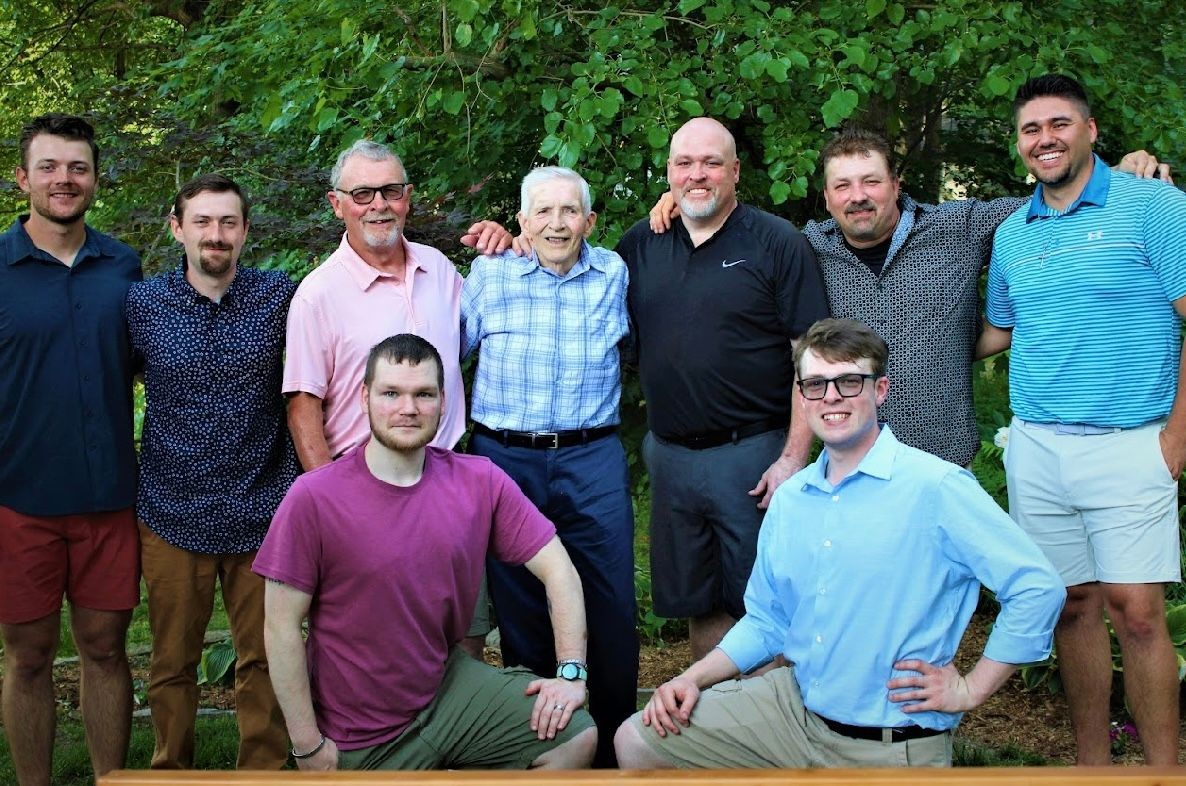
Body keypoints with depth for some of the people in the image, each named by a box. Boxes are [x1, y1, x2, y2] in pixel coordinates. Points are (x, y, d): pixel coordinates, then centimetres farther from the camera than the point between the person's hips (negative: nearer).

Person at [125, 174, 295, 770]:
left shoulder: (279, 296, -1)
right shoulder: (142, 303, -1)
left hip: (260, 513, 0)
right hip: (173, 513, 0)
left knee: (264, 661, 10)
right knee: (172, 665, 13)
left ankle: (265, 772, 25)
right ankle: (171, 771, 31)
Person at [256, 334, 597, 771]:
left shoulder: (481, 482, -9)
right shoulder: (313, 499, -18)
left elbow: (557, 569, -4)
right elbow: (282, 627, -14)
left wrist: (571, 672, -13)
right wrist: (309, 747, -12)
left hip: (448, 684, 3)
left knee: (576, 738, -10)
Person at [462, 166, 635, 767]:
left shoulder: (615, 273, 6)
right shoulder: (489, 274, 6)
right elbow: (450, 344, 16)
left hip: (591, 458, 0)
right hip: (505, 458, 0)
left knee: (611, 608, 0)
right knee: (519, 608, 8)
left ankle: (614, 741, 17)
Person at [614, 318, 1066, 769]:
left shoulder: (935, 487, -15)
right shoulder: (788, 499, 7)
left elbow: (1037, 586, -16)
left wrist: (971, 689, -12)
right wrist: (693, 680, 2)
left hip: (890, 747, -6)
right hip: (794, 704, 6)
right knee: (637, 742, 2)